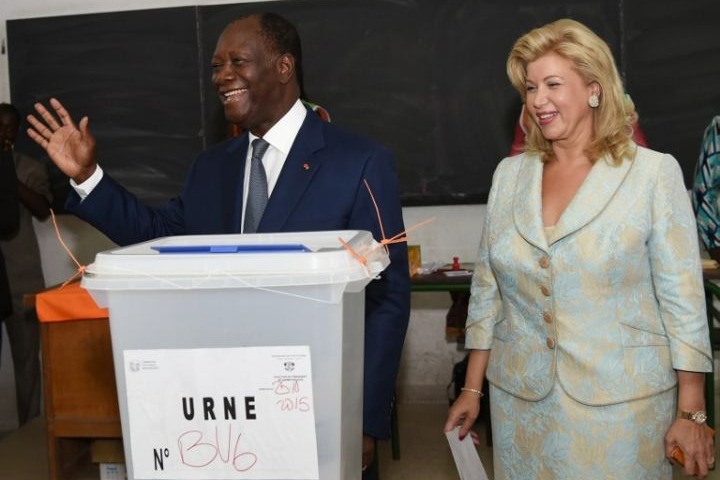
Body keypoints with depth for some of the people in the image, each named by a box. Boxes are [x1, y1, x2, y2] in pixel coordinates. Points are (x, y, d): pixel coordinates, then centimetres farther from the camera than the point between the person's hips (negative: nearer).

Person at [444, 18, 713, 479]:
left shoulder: (654, 173, -6)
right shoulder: (509, 174, 5)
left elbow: (683, 299, -6)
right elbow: (487, 290, 10)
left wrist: (692, 413, -7)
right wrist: (473, 388, 11)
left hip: (620, 403, -3)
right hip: (520, 399, 4)